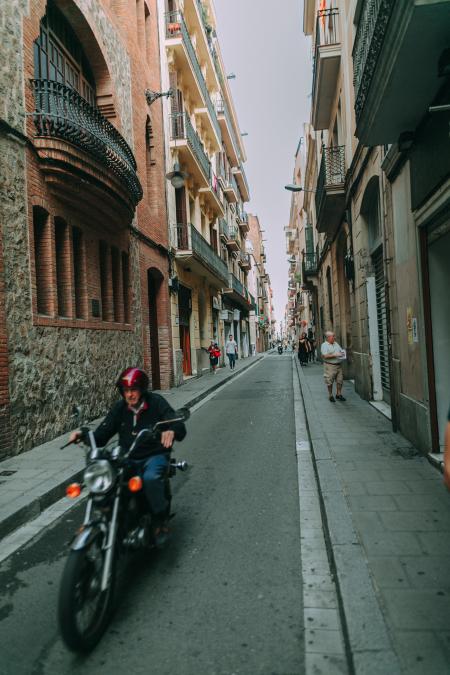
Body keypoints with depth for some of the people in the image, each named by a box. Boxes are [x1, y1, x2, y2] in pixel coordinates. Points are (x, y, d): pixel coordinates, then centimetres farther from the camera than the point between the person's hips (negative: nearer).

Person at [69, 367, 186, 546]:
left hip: (154, 456, -4)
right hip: (128, 459, 4)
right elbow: (101, 435, 1)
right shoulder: (119, 408, 3)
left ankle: (160, 520, -11)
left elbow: (180, 427, -17)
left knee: (150, 478, -35)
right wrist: (83, 436, -20)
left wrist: (171, 431, -42)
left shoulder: (156, 403, -8)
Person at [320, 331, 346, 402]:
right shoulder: (324, 345, -7)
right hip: (330, 366, -6)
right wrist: (335, 355, -20)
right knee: (330, 381, 1)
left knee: (340, 380, 7)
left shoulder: (336, 344, 15)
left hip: (338, 365, 6)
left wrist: (342, 354, -1)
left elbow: (341, 351, 22)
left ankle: (338, 394, 20)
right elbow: (325, 356, -18)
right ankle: (330, 396, 14)